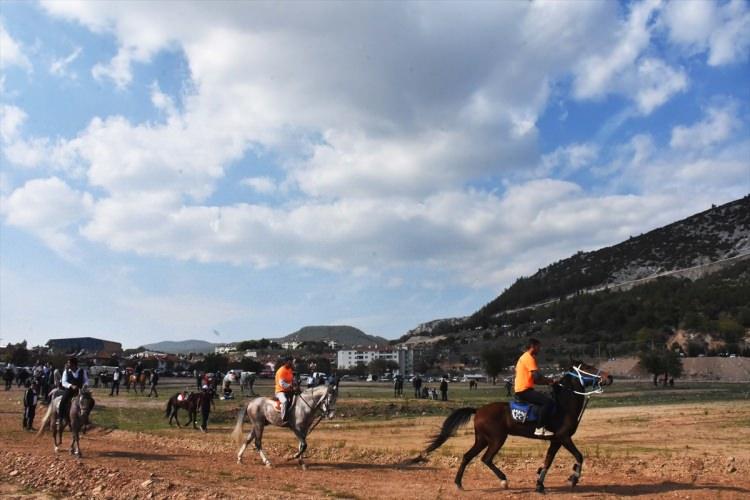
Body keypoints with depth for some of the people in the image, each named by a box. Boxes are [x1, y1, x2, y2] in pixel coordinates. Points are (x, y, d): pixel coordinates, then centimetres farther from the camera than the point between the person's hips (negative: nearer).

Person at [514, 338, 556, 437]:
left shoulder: (524, 357, 20)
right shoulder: (529, 358, -11)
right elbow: (537, 376, -19)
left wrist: (547, 381, 11)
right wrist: (549, 380, -2)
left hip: (521, 390, 11)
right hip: (524, 391, -11)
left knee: (546, 399, 22)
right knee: (548, 401, -21)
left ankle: (542, 426, 23)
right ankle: (539, 428, -19)